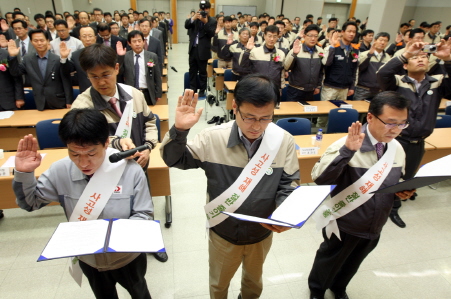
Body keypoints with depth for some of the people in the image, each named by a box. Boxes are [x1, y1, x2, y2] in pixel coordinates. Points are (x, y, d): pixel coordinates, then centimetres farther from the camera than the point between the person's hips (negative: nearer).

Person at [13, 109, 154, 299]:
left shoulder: (131, 171, -27)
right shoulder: (60, 171, -19)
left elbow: (144, 215, -18)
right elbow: (30, 203, -3)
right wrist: (23, 173, -21)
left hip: (127, 256, -2)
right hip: (88, 259, 3)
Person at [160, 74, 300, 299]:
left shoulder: (284, 141, -19)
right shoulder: (213, 138, -23)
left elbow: (288, 185, -9)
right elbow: (174, 159, -12)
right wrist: (179, 130, -32)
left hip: (262, 233, 2)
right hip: (223, 232, -1)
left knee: (254, 279, 34)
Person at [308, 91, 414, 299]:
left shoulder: (397, 149, -5)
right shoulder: (347, 145, -27)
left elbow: (396, 182, 11)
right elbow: (319, 178, -36)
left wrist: (404, 191, -11)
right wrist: (347, 151, -45)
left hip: (374, 227, 6)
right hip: (343, 225, -5)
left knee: (351, 265, 29)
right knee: (329, 261, 21)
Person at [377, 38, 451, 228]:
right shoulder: (397, 82, -8)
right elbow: (382, 74, -26)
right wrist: (405, 54, -31)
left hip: (418, 143, 4)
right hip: (396, 139, -4)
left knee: (406, 178, 19)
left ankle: (393, 208, 40)